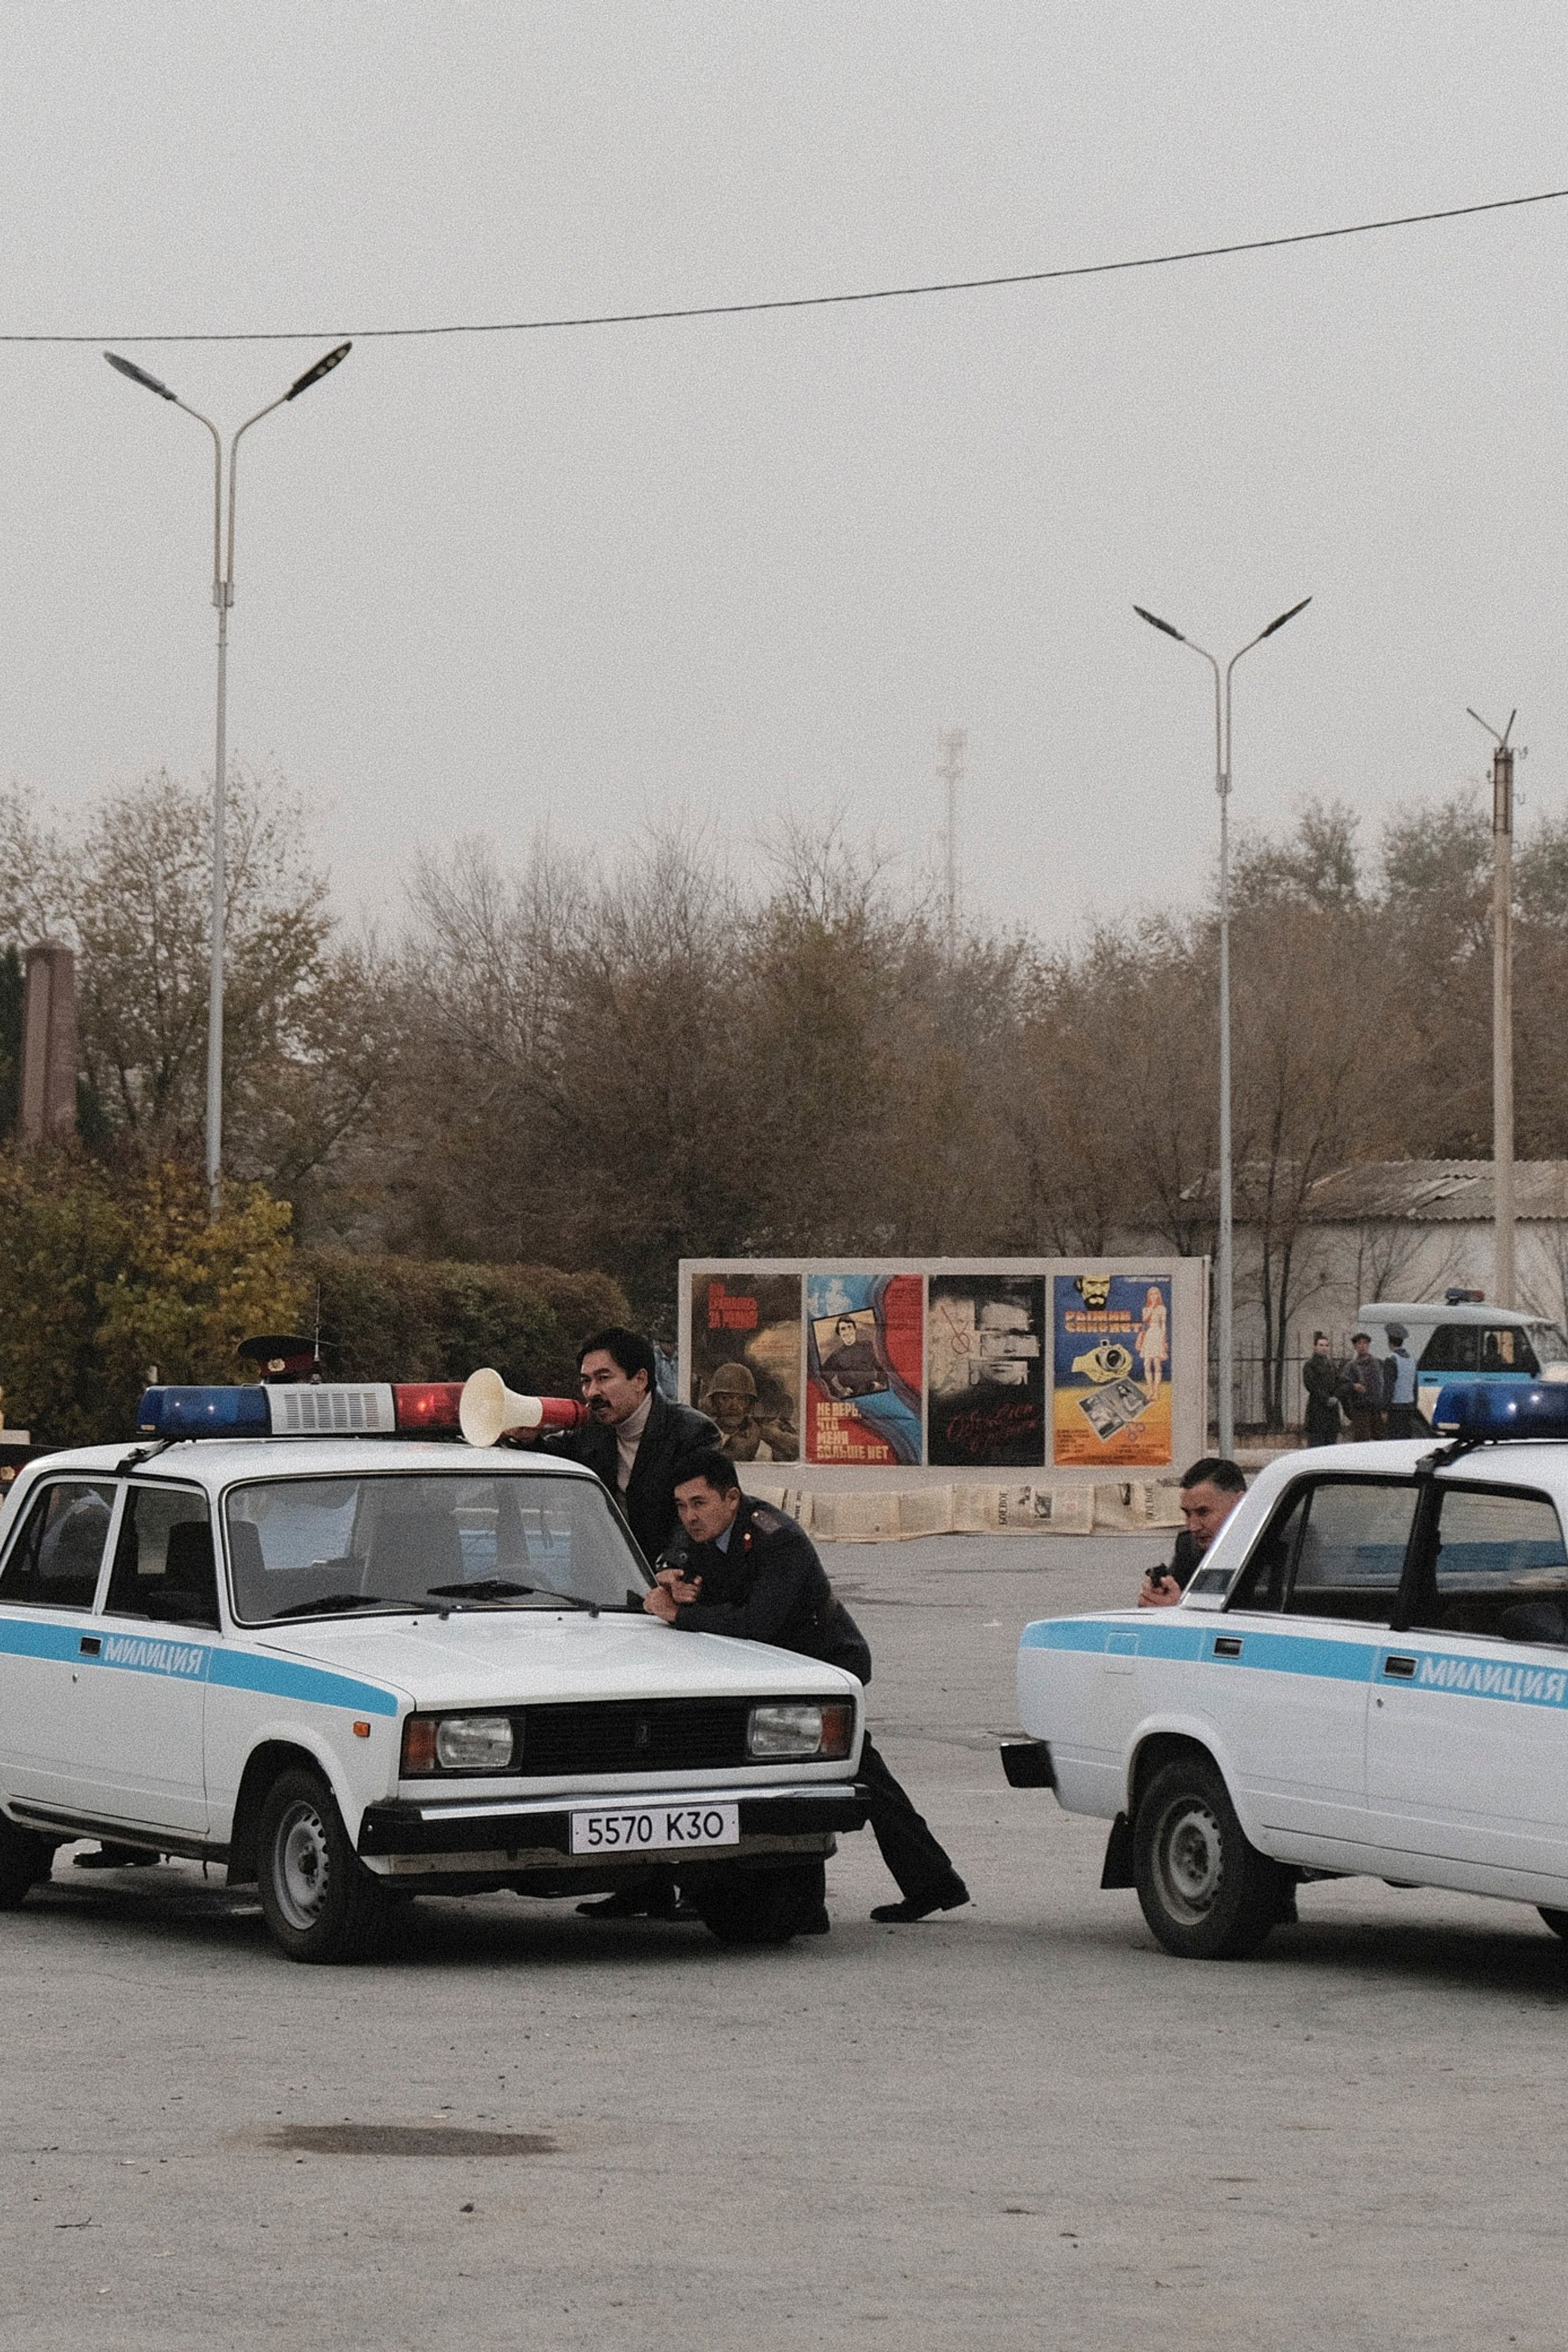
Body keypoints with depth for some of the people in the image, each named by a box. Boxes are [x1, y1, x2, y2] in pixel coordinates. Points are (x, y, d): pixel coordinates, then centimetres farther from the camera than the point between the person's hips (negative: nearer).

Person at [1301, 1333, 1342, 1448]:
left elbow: (1338, 1383, 12)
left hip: (1332, 1408, 6)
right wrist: (1326, 1399, -15)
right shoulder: (1310, 1365, -3)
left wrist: (1335, 1397, -6)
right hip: (1317, 1408, -6)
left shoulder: (1332, 1364, 16)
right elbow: (1311, 1385, -10)